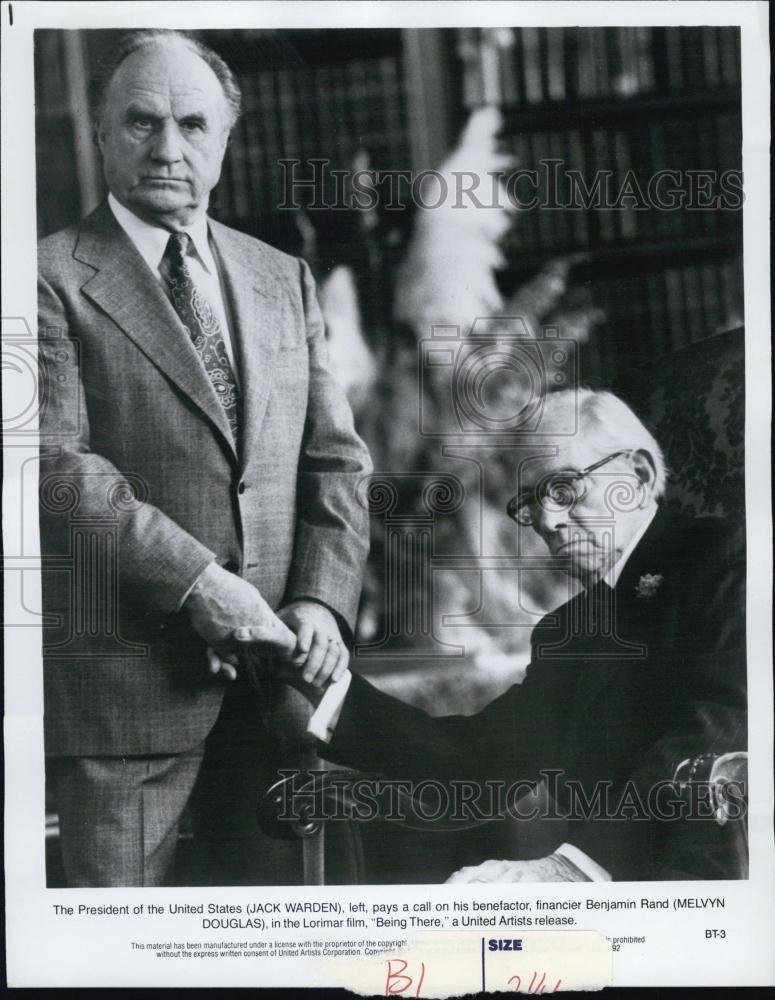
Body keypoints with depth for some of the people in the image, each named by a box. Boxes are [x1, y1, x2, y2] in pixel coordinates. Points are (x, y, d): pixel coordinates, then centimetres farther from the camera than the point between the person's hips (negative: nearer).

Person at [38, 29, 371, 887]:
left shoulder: (283, 280, 15)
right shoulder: (53, 277, -2)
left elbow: (336, 460, 12)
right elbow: (57, 463, -12)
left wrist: (322, 598, -3)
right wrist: (197, 583, -19)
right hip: (121, 677, -4)